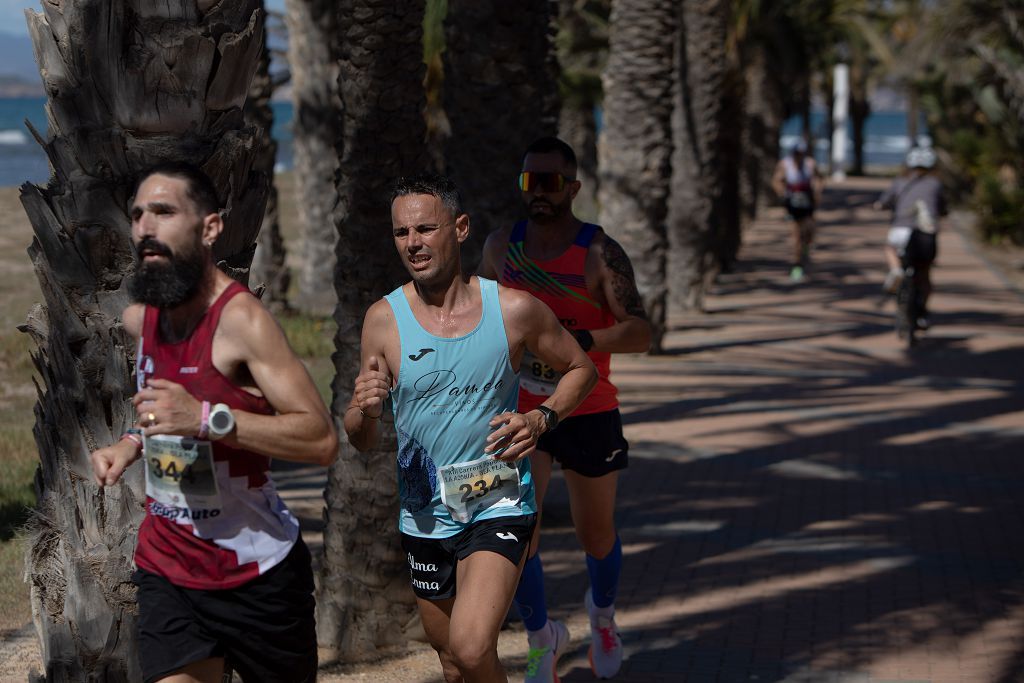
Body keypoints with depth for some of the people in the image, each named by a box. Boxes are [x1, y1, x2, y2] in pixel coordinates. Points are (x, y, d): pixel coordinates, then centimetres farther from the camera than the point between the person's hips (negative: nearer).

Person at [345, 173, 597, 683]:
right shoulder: (384, 319, -5)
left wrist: (542, 418, -9)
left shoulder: (514, 310, -8)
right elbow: (361, 442, 0)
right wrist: (365, 409, -23)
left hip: (498, 506, -3)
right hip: (424, 516, 3)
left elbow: (580, 368, 9)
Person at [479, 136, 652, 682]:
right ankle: (541, 639, 9)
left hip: (588, 412, -2)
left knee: (597, 539, 13)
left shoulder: (599, 254, -13)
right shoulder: (501, 247, 1)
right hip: (520, 411, 2)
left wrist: (578, 340, -37)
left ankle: (602, 613, 44)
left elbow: (639, 333, -23)